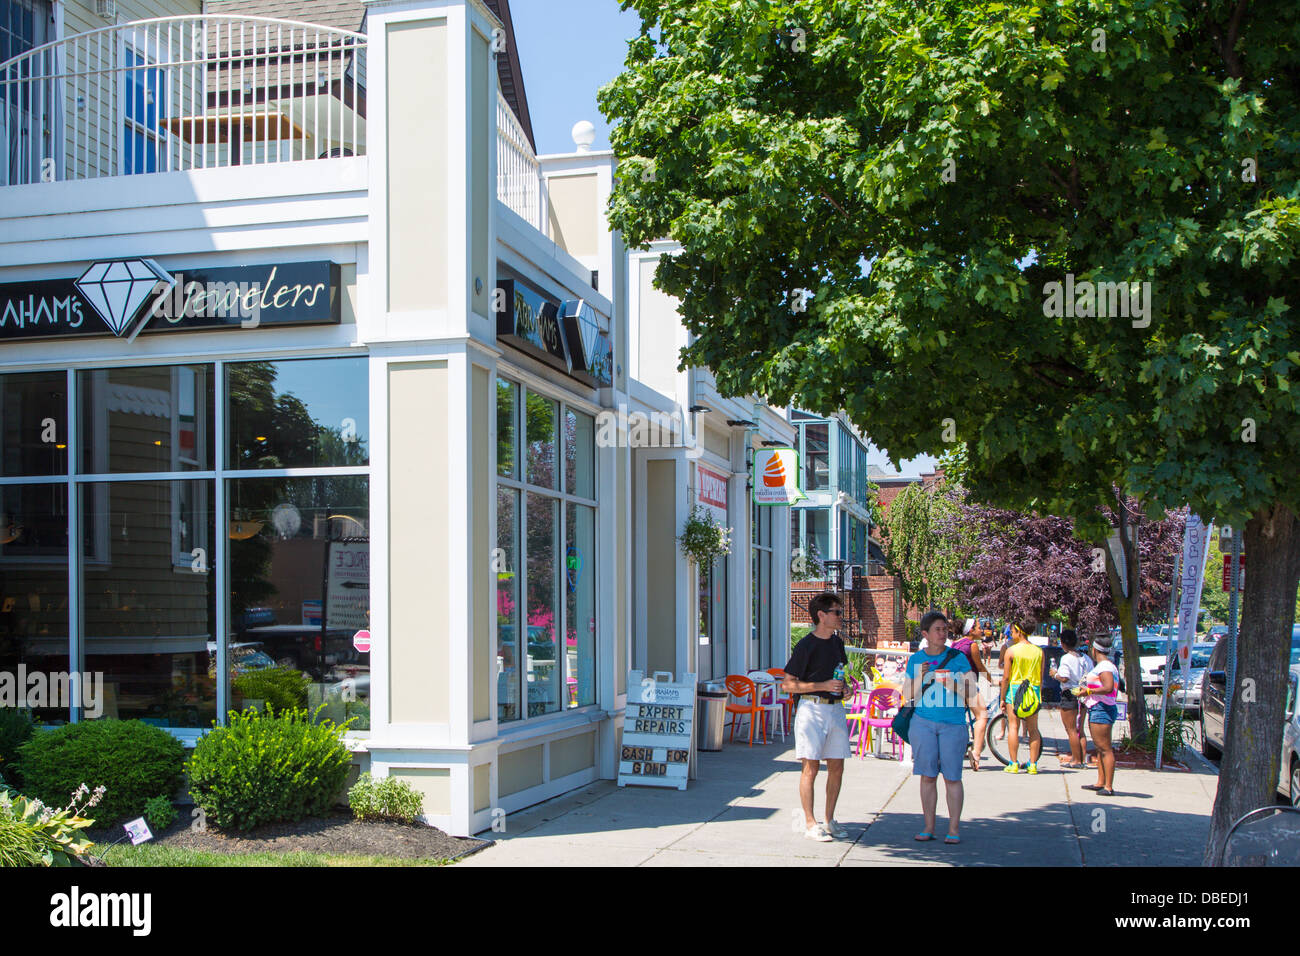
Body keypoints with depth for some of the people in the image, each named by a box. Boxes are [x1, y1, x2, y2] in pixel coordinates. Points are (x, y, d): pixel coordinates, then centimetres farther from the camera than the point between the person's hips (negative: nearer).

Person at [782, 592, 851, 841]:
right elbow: (788, 684, -11)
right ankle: (810, 823, 2)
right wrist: (824, 686, -17)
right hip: (812, 707, -7)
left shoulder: (837, 642, 13)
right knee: (811, 767, -4)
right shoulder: (806, 645, -9)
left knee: (836, 767, 8)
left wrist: (844, 688, 6)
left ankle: (830, 820, 18)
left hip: (836, 707, 7)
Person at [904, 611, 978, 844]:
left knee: (952, 777, -2)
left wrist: (951, 684, -16)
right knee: (927, 776, 3)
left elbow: (973, 692, 1)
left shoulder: (958, 657, 2)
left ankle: (954, 829, 4)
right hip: (923, 722, 2)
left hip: (953, 723, -2)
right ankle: (928, 827, 10)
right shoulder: (915, 660, 7)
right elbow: (908, 694, 6)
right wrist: (920, 677, -11)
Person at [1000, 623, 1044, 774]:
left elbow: (1006, 677, -6)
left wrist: (1002, 698, 0)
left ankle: (1013, 764, -1)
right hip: (1034, 692, 3)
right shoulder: (1039, 651, 5)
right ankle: (1032, 764, 10)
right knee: (1033, 729, 9)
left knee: (1013, 727, 1)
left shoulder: (1011, 651, -6)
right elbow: (1041, 677, 9)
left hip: (1015, 688, -3)